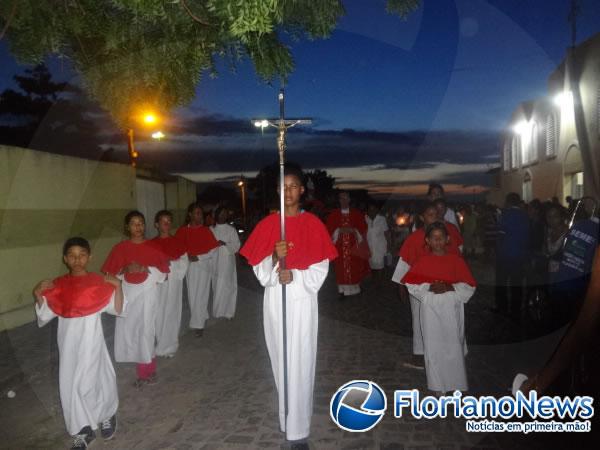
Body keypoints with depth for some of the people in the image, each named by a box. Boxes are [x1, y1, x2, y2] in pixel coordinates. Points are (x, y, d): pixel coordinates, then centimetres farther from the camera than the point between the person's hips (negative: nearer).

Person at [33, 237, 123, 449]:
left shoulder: (99, 282, -7)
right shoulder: (57, 285, 1)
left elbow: (117, 310, -9)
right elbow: (44, 316, 4)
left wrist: (118, 286, -21)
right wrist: (38, 295, -9)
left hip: (91, 341, -3)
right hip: (68, 343, 3)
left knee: (96, 380, 8)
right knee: (70, 386, 9)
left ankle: (107, 415, 38)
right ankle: (83, 431, 28)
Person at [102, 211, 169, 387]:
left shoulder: (153, 247, 3)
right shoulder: (120, 248, 4)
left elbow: (163, 271, 2)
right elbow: (110, 273, 3)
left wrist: (145, 269, -13)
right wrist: (124, 270, -16)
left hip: (148, 294, -1)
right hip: (127, 293, 2)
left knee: (146, 331, -6)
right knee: (128, 331, -1)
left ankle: (145, 371, 9)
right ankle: (146, 367, 17)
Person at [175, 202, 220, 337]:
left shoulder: (206, 230, 0)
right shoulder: (182, 231, 2)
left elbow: (213, 250, -3)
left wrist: (199, 257, -13)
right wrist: (188, 256, -13)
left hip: (204, 265, -1)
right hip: (190, 266, 2)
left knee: (201, 295, -2)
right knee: (193, 295, 6)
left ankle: (198, 324, 4)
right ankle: (202, 317, 26)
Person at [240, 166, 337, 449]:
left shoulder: (313, 224, 0)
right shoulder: (267, 224, 4)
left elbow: (321, 269, -2)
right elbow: (260, 270, 1)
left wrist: (295, 276, -19)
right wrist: (275, 258, -19)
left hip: (302, 301, -2)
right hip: (274, 301, 2)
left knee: (300, 364, -2)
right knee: (280, 361, 12)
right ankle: (290, 415, 33)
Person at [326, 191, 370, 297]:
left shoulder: (357, 214, 7)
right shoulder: (333, 215, 6)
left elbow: (363, 229, 5)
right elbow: (329, 230, 3)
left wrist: (353, 230, -13)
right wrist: (339, 230, -14)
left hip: (353, 247, 0)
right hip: (339, 248, 0)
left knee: (355, 269, -1)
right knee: (341, 270, -4)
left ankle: (355, 289, 11)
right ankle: (342, 291, 2)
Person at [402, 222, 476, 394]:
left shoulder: (456, 260, 1)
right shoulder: (423, 261, 2)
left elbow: (469, 286, 0)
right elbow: (411, 283, 0)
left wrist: (449, 287, -15)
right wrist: (429, 287, -15)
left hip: (452, 308, 0)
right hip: (431, 309, 0)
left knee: (454, 345, 1)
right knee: (434, 345, 4)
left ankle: (456, 383, 18)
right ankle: (437, 384, 17)